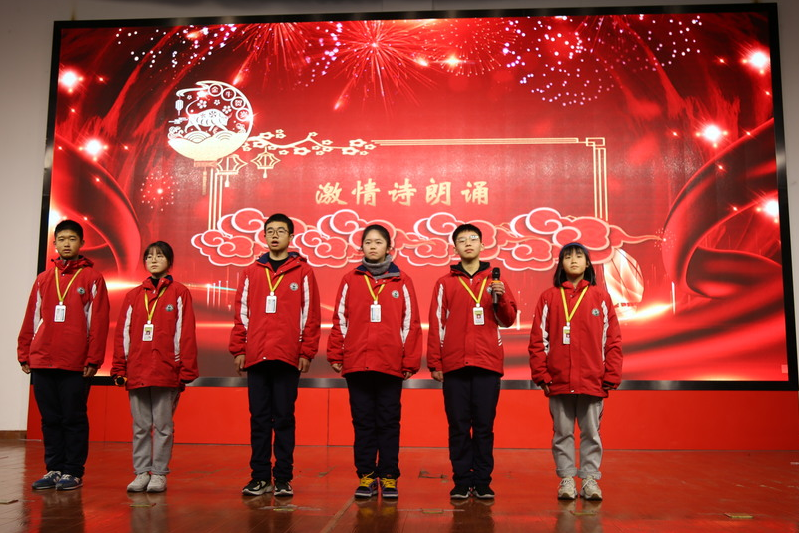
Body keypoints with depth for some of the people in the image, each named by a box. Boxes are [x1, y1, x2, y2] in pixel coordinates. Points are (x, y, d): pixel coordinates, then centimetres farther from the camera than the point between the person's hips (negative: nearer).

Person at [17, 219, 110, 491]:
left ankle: (73, 472, 9)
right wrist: (24, 354, 8)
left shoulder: (92, 278, 2)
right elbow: (31, 318, 14)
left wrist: (93, 359, -9)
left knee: (74, 419, 1)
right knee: (50, 419, 9)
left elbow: (99, 321, -4)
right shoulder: (43, 279, 14)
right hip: (42, 362, 4)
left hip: (76, 364, -4)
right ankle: (54, 469, 19)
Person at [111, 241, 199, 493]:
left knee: (163, 426, 3)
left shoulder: (179, 293, 3)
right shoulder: (133, 295, 13)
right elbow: (122, 333, 12)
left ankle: (159, 474, 12)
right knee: (140, 426, 9)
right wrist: (119, 368, 7)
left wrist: (186, 370, -7)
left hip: (166, 372, -3)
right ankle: (141, 473, 18)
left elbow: (185, 334, -2)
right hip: (136, 372, 3)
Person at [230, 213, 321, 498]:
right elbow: (241, 313, 12)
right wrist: (238, 350, 5)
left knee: (284, 418, 2)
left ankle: (283, 478, 10)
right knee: (259, 418, 6)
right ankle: (260, 477, 14)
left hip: (287, 357, -2)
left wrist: (307, 352, -3)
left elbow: (311, 314, 2)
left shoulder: (302, 271, 5)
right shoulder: (251, 272, 13)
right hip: (256, 356, 3)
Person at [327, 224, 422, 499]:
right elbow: (340, 321, 7)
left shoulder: (401, 281, 6)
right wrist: (336, 355, 2)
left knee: (389, 422, 6)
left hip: (391, 365, -1)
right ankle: (366, 476, 16)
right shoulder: (350, 280, 8)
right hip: (356, 363, 1)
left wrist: (410, 362, 0)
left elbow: (411, 324, 4)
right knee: (363, 422, 7)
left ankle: (388, 477, 15)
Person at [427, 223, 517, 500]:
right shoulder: (445, 283, 10)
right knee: (458, 426, 2)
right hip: (454, 364, 0)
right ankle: (462, 482, 10)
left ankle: (482, 482, 11)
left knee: (484, 426, 3)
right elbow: (436, 324, 6)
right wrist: (434, 363, 1)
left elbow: (508, 320, 9)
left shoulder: (494, 280, 12)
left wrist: (500, 298, -9)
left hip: (487, 363, 1)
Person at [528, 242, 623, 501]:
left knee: (591, 433, 8)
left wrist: (611, 376, -1)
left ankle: (590, 479, 19)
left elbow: (612, 339, 4)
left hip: (593, 381, 0)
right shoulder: (549, 297, 5)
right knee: (562, 433, 8)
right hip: (559, 381, 0)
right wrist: (541, 374, -3)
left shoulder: (600, 296, 6)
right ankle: (566, 478, 18)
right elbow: (538, 339, 3)